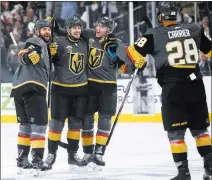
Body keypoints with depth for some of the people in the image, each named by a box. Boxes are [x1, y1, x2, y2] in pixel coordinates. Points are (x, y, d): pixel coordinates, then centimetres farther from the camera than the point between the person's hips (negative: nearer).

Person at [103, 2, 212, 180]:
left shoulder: (155, 35, -3)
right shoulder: (194, 30, 7)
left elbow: (133, 52, -6)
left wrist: (114, 48, 11)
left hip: (173, 88, -4)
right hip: (196, 85, 4)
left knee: (175, 132, 3)